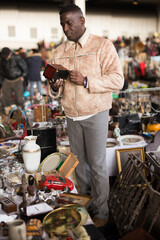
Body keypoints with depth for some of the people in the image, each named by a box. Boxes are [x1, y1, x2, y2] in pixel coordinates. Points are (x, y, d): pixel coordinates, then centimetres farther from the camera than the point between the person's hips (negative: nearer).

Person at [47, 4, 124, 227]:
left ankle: (101, 212, 17)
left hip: (95, 114, -4)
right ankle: (86, 204, 30)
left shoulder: (103, 45, -6)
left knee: (97, 165, 1)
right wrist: (54, 87, -14)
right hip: (71, 116, 5)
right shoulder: (59, 52, 8)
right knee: (79, 163, 12)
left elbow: (117, 79, -14)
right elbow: (54, 91, 10)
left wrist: (86, 81, -26)